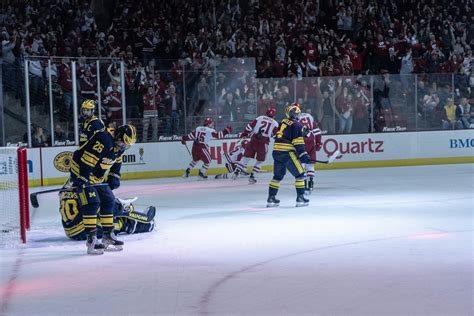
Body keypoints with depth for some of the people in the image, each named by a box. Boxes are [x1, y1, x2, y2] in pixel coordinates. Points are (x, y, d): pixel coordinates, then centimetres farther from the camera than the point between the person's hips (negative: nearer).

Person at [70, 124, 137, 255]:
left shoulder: (119, 144, 0)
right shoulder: (104, 139, -30)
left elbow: (116, 161, 18)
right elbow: (86, 160, -32)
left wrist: (114, 177, 8)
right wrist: (81, 180, -31)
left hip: (97, 176, 10)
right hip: (81, 171, -10)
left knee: (108, 201, 10)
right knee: (91, 203, -18)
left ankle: (108, 236, 19)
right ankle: (91, 239, -16)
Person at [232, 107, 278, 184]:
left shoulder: (260, 118, 11)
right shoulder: (275, 123, 5)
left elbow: (250, 126, 8)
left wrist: (244, 133, 18)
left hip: (253, 140, 2)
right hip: (263, 143, -2)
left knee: (246, 157, 10)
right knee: (260, 160, 13)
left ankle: (236, 172, 3)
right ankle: (252, 176, 7)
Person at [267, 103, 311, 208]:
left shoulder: (283, 123, 18)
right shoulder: (296, 125, -5)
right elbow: (298, 143, -13)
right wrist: (303, 155, -11)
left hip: (276, 151, 8)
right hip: (287, 153, -7)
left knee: (278, 176, 18)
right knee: (300, 174, 2)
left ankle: (271, 199, 17)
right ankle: (300, 198, -1)